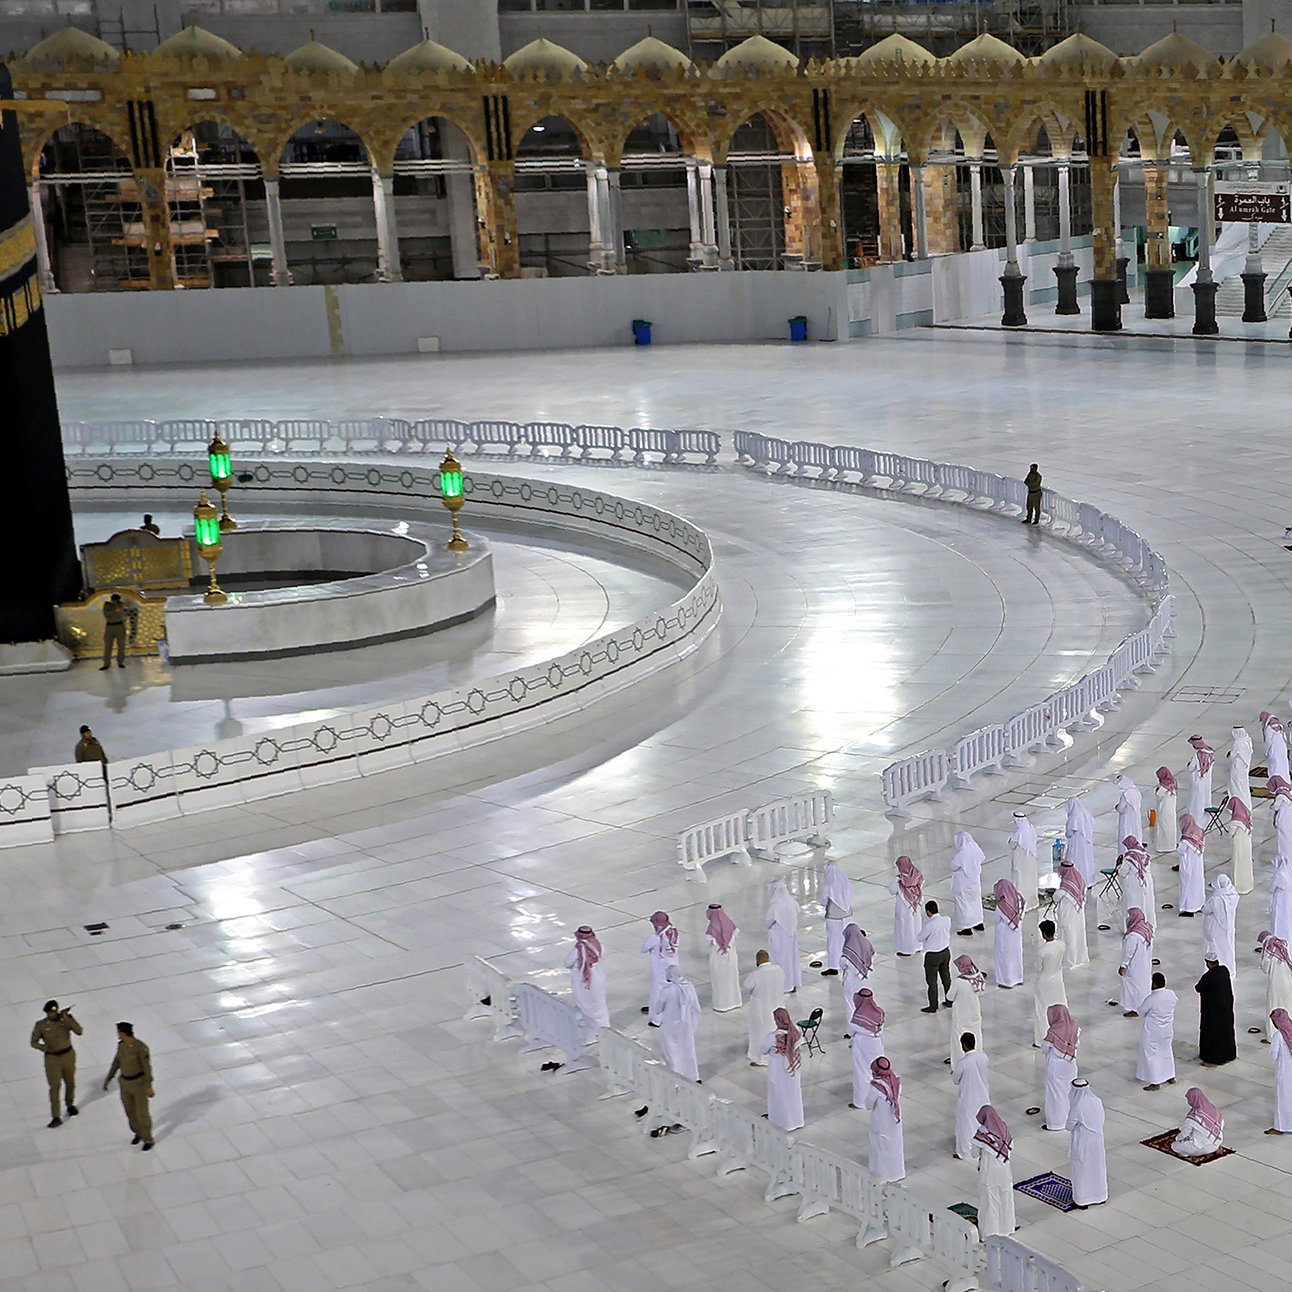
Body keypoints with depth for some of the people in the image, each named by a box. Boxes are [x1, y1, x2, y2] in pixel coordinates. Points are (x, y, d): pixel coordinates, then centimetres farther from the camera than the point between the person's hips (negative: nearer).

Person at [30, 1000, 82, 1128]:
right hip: (52, 1058, -2)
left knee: (70, 1082, 19)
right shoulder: (40, 1025, -11)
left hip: (68, 1055, 2)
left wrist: (68, 1019, -31)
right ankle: (56, 1117, -4)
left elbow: (79, 1031, -20)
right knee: (55, 1087, -7)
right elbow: (33, 1042, -8)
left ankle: (70, 1105, 46)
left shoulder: (65, 1019, -10)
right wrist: (44, 1047, -29)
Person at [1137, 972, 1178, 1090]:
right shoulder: (1171, 994, -12)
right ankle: (1171, 1077, 37)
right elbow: (1176, 1001, 11)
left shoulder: (1151, 999, -29)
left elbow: (1141, 1011, -15)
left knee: (1151, 1055, 7)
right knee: (1167, 1051, 24)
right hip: (1168, 1030, 7)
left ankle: (1155, 1083, 12)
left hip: (1153, 1032, -6)